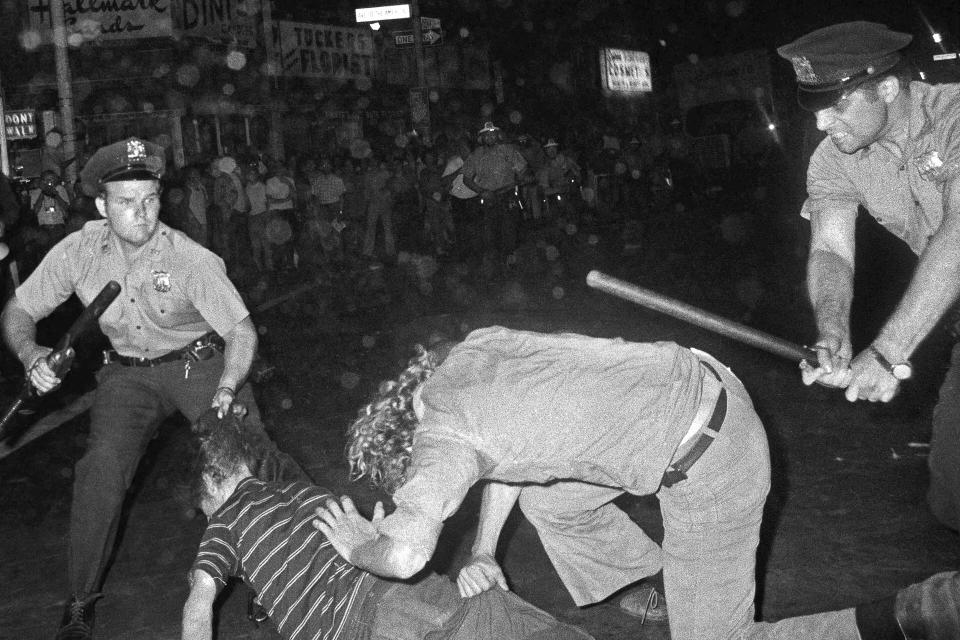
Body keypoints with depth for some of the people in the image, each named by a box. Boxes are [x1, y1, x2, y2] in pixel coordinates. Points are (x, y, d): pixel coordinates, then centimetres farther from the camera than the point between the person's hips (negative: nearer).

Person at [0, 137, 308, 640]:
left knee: (252, 454, -19)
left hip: (200, 362, -2)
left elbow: (241, 330, -19)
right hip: (128, 371, 2)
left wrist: (226, 388, -36)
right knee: (101, 467, -18)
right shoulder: (77, 253, -14)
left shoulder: (192, 259, -23)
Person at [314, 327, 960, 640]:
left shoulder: (442, 436, -16)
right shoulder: (466, 351, 9)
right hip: (697, 381, 9)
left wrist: (361, 545, -6)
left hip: (711, 461, -9)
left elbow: (405, 554, -29)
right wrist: (483, 552, 14)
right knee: (548, 499, 18)